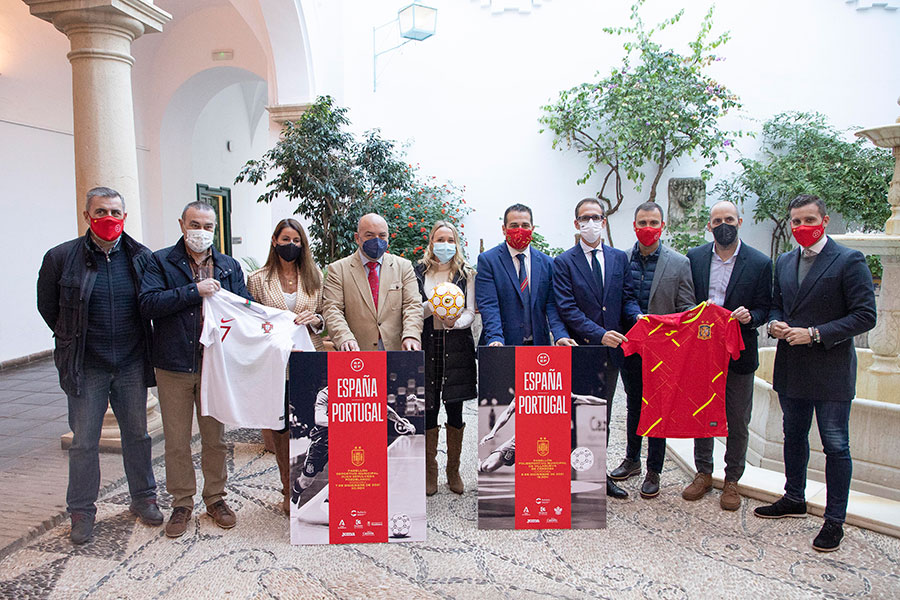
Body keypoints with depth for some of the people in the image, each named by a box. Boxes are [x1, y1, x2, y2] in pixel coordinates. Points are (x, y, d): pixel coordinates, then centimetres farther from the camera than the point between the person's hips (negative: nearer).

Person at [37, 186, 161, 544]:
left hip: (131, 365, 2)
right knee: (84, 442, 7)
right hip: (86, 367, -1)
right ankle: (82, 512, 23)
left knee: (137, 434, 12)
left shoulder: (141, 257, -1)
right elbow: (48, 307, 8)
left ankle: (143, 500, 28)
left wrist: (137, 342, 10)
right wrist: (74, 341, 9)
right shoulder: (61, 257, -5)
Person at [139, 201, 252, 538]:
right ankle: (182, 502, 24)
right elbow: (148, 303, -14)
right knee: (176, 439, 8)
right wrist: (195, 290, -18)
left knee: (215, 436, 11)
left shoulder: (230, 267, 10)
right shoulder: (160, 262, 1)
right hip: (174, 366, -2)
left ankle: (215, 498, 27)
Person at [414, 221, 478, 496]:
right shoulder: (418, 273, 8)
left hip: (457, 347, 0)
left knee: (455, 410, 5)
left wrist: (456, 321, -20)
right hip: (427, 346, 0)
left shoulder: (466, 274, 8)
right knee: (429, 409, 1)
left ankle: (454, 471, 19)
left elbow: (470, 312, 1)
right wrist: (432, 305, -17)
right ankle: (430, 473, 14)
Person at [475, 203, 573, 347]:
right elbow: (488, 305, -10)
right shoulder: (487, 260, -2)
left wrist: (560, 335, -13)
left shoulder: (546, 262, 9)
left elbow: (552, 304, 3)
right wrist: (495, 339, -23)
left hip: (539, 343, 3)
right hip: (503, 345, -3)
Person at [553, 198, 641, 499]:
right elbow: (567, 308, -12)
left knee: (603, 416, 15)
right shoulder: (563, 262, -5)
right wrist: (599, 334, -22)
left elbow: (627, 298, 9)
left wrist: (639, 318, -13)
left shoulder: (619, 258, 9)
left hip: (610, 350, 4)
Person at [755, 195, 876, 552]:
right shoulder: (784, 263, 10)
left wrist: (815, 333, -20)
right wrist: (775, 324, -4)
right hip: (791, 370, 6)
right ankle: (794, 499, 36)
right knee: (794, 438, 19)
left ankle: (834, 520, 15)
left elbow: (865, 316, -13)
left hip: (831, 371, -6)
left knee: (836, 446, 3)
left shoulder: (849, 261, -9)